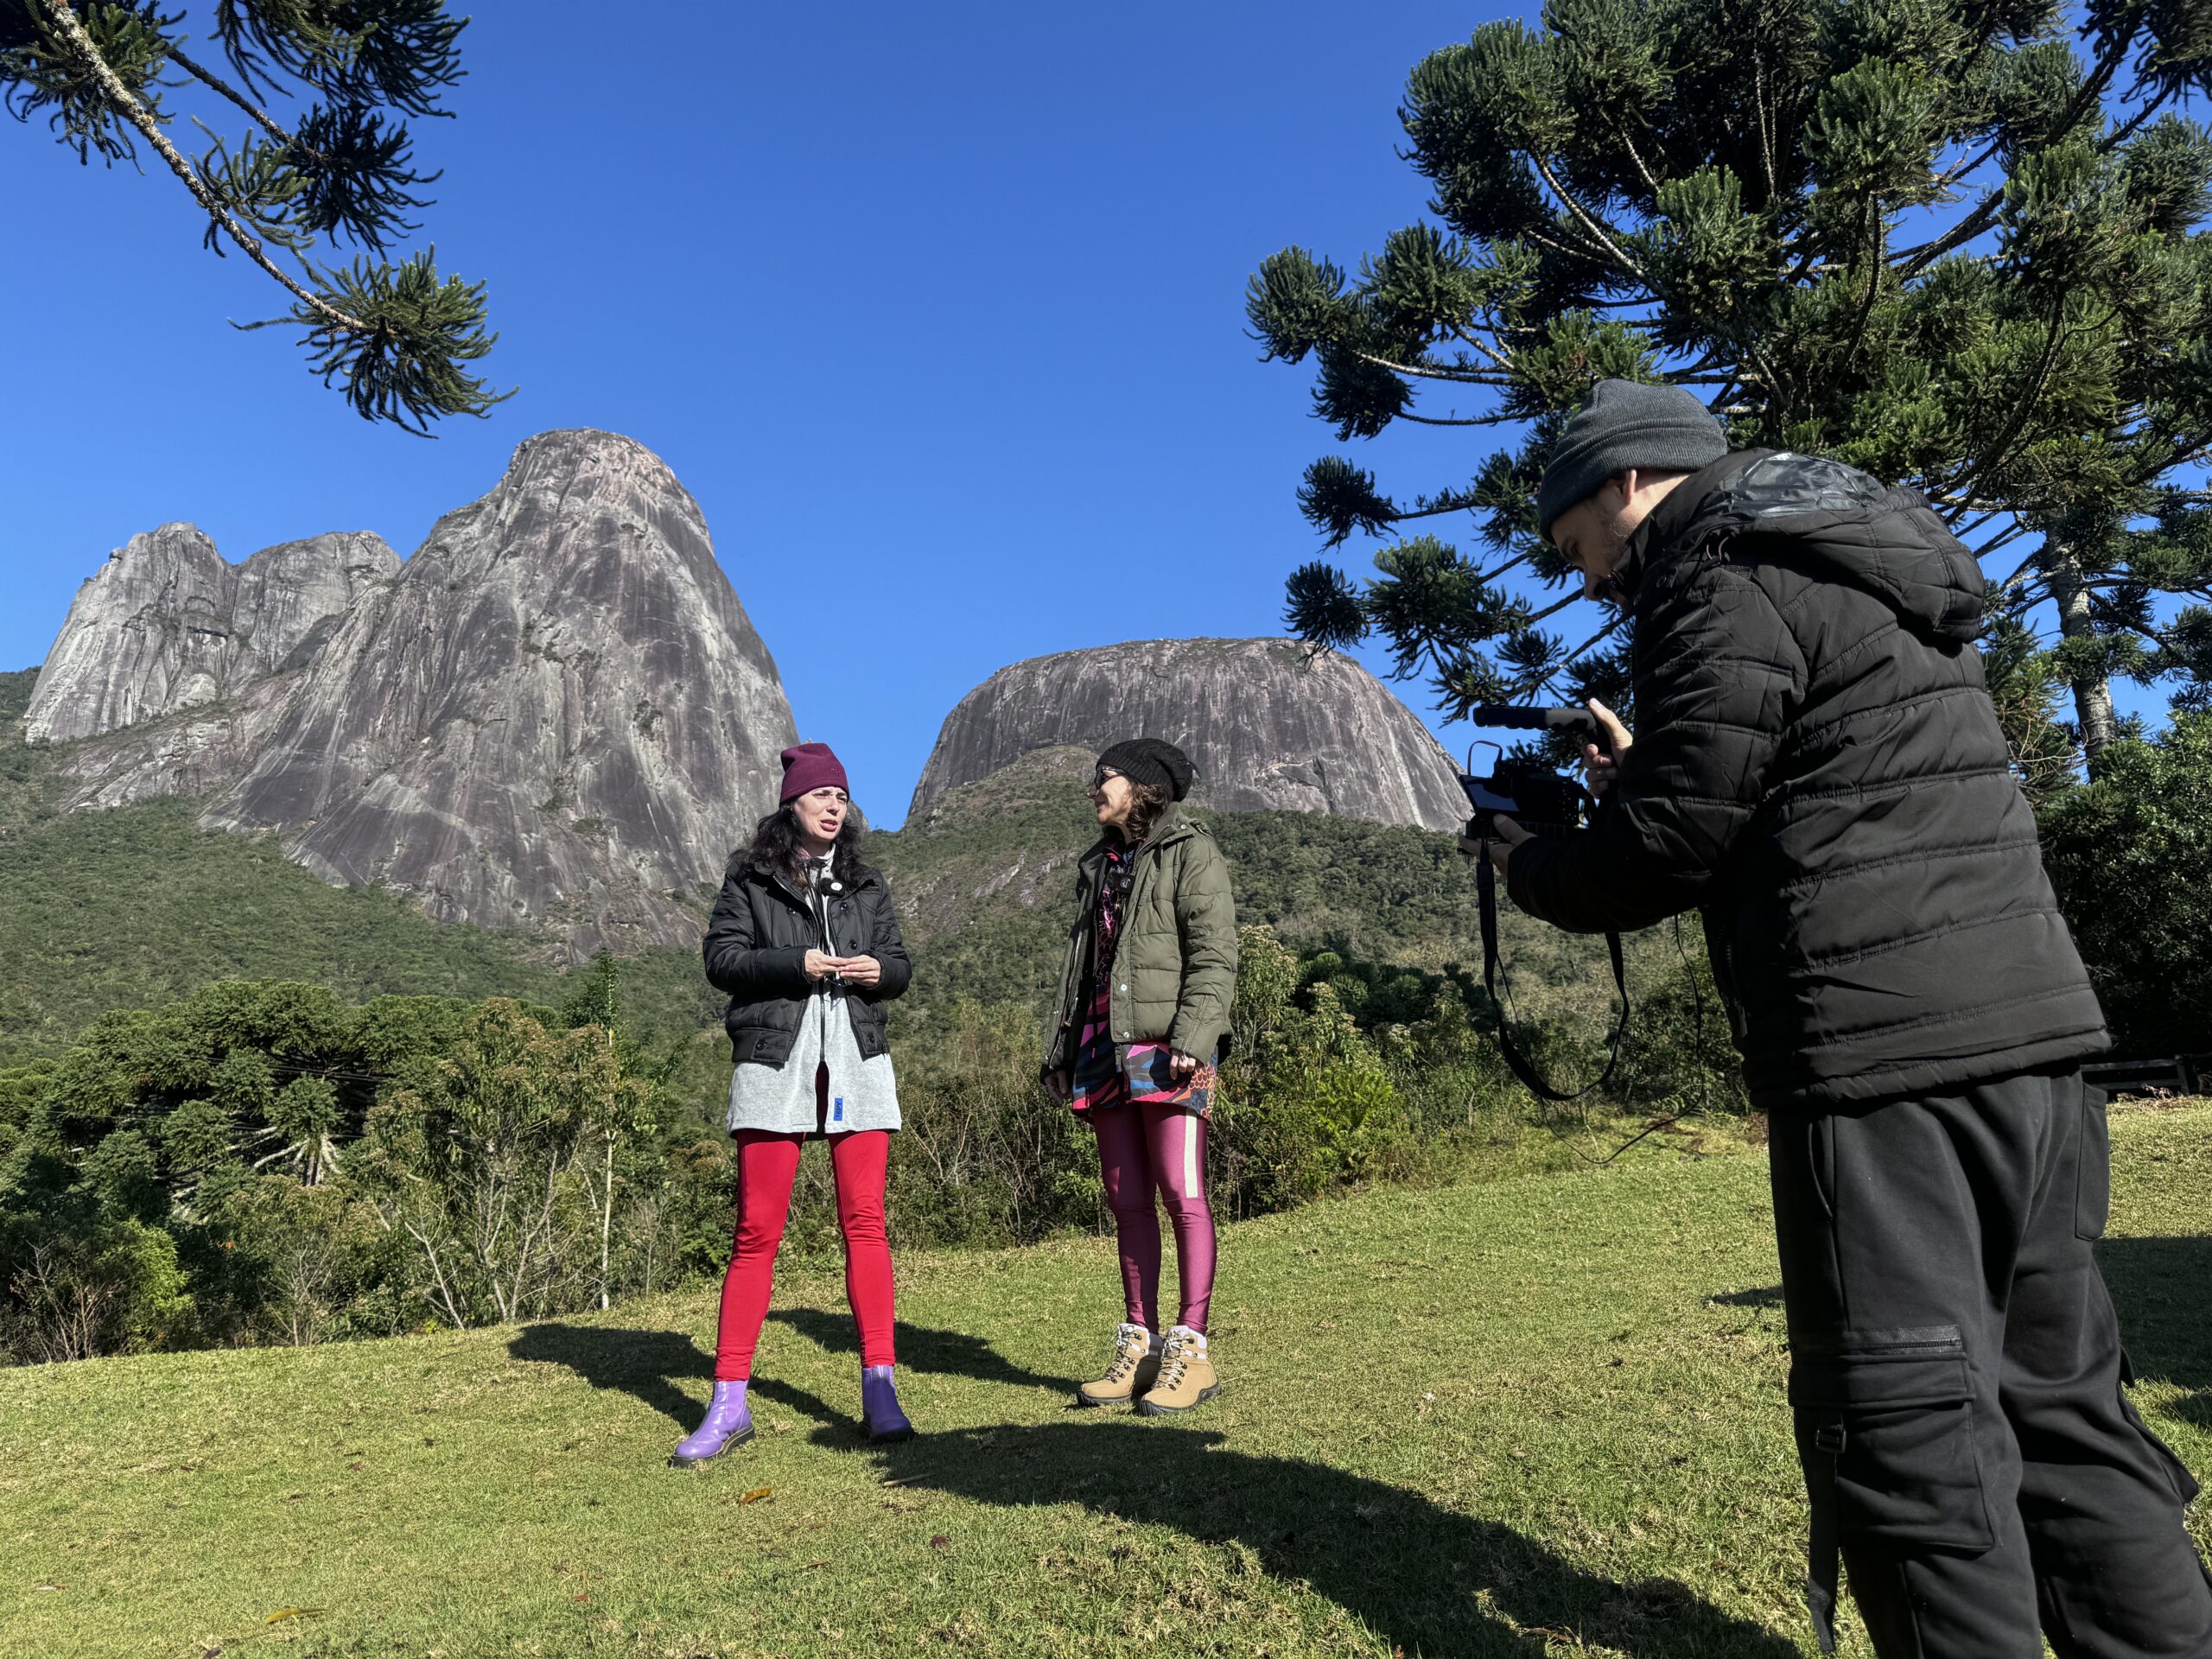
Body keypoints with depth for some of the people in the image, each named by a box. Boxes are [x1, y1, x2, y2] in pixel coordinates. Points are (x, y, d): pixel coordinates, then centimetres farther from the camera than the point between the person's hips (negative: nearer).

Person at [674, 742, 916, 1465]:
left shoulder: (865, 884, 13)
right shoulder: (750, 877, 5)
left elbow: (899, 961, 15)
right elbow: (721, 956, -2)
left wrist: (879, 970, -7)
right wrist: (795, 964, -15)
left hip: (857, 1059, 3)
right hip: (774, 1059, -2)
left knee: (864, 1222, 1)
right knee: (757, 1229, -1)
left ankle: (880, 1391, 8)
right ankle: (729, 1404, 8)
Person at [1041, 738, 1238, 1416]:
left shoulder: (1189, 852, 0)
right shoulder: (1100, 865, 23)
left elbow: (1214, 953, -9)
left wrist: (1191, 1039, -20)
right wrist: (1061, 1048, 17)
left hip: (1166, 1047, -7)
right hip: (1104, 1048, 7)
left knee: (1182, 1193, -7)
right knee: (1126, 1200, 8)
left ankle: (1190, 1351, -1)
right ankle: (1138, 1346, 14)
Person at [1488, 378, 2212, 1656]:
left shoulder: (1730, 591, -7)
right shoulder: (1858, 573, 22)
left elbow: (1666, 852, -10)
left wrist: (1533, 867, 8)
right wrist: (1643, 773, 23)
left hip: (1883, 1049, -10)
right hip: (2030, 1023, 10)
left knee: (1909, 1429, -2)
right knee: (2057, 1402, 15)